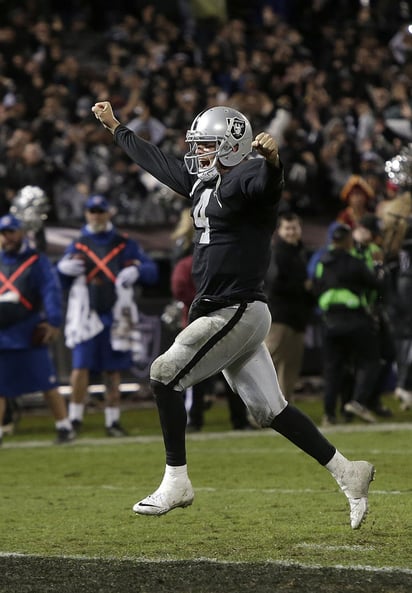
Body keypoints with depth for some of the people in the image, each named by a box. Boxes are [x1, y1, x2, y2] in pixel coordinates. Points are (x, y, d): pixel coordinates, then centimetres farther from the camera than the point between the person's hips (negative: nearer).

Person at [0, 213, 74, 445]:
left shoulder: (37, 261, -1)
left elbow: (52, 292, -9)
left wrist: (53, 323, -19)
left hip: (30, 336, -5)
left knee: (47, 384, -4)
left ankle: (64, 427, 4)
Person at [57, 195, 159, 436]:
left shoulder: (125, 245, 10)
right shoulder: (77, 246, 11)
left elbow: (152, 271, 7)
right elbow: (60, 282, 12)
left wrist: (136, 271, -14)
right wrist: (63, 269, -10)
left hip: (116, 316, 1)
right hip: (86, 315, -1)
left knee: (113, 371, 6)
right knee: (81, 367, -11)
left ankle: (113, 421, 13)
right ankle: (75, 419, -5)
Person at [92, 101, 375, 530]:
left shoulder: (244, 180, -13)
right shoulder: (202, 183, 15)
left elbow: (267, 181, -37)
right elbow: (157, 162, 30)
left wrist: (271, 159, -60)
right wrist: (115, 128, 39)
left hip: (237, 312, -9)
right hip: (219, 313, 9)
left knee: (165, 375, -7)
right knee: (269, 409, 7)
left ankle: (176, 482, -1)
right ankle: (347, 473, 10)